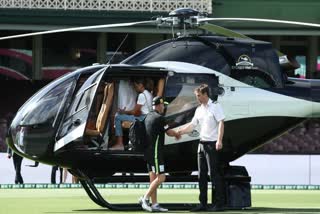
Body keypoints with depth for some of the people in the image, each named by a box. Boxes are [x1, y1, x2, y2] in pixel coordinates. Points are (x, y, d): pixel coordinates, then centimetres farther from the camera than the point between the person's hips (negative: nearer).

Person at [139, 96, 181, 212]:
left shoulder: (148, 117, 13)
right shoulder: (159, 118, -13)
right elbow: (169, 132, -5)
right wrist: (177, 134, 16)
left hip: (148, 152, 9)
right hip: (155, 152, -9)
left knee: (153, 178, 8)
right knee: (160, 177, -9)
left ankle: (155, 204, 8)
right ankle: (145, 198, -14)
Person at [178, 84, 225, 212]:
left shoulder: (215, 106, -7)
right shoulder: (199, 110, 15)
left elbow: (221, 123, -14)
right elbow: (192, 125, 17)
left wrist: (219, 140, -23)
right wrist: (179, 132, 4)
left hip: (212, 144, -8)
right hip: (202, 143, 8)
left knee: (214, 174, -8)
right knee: (201, 174, 8)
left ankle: (219, 203, -6)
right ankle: (203, 203, 13)